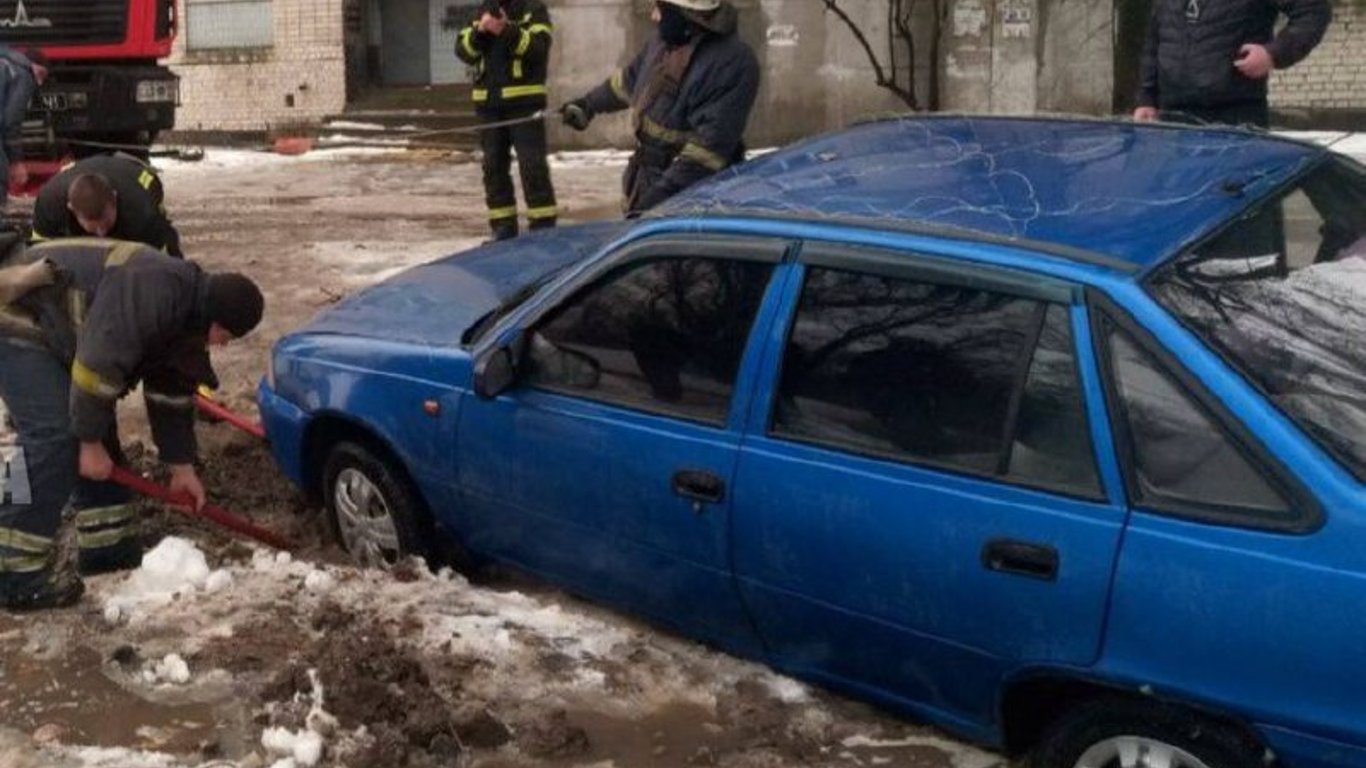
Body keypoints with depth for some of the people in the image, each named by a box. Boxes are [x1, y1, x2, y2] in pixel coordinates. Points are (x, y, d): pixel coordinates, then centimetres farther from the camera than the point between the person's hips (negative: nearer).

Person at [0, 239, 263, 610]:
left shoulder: (187, 313, 6)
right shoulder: (155, 293, -28)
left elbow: (172, 392, 15)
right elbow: (98, 366, -30)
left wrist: (182, 467, 18)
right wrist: (90, 442, -21)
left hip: (47, 328, 11)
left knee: (97, 428, 10)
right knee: (56, 440, -17)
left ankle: (105, 542, 19)